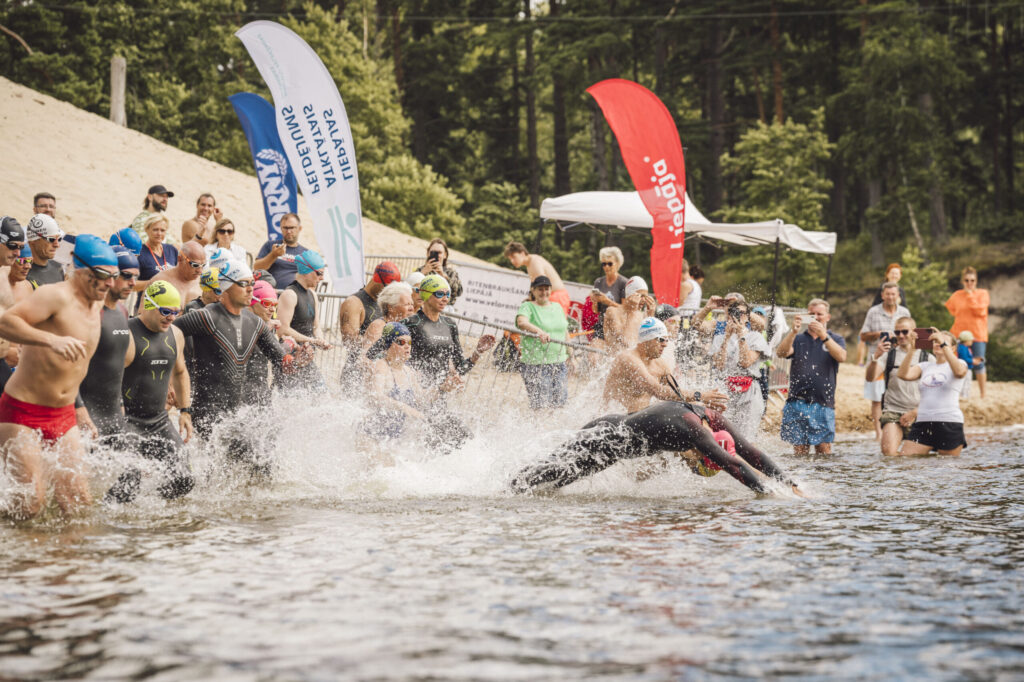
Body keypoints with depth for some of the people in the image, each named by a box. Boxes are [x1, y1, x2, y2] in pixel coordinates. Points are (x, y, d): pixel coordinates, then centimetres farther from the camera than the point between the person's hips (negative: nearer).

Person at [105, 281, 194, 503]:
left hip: (160, 420, 7)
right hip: (128, 421, -7)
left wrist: (185, 410, 19)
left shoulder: (175, 335, 9)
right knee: (126, 490, -16)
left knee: (183, 480, 0)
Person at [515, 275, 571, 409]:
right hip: (536, 364, -6)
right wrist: (539, 331, -41)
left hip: (559, 363, 6)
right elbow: (521, 322, -24)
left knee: (560, 402, 3)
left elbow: (565, 333, 23)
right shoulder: (527, 307, -2)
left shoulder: (557, 307, 16)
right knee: (540, 405, -10)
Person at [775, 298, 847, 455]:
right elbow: (781, 352, -4)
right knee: (799, 450, 0)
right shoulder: (798, 339, 15)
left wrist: (823, 336, -21)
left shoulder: (835, 339, 13)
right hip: (797, 402, 1)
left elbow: (841, 357, -9)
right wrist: (793, 332, -20)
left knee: (824, 449, -6)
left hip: (823, 403, -1)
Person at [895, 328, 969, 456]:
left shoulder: (960, 363, 7)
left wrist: (943, 344, -22)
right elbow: (904, 374, -1)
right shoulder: (925, 366, 16)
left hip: (949, 423, -3)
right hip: (923, 422, 3)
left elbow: (959, 372, -19)